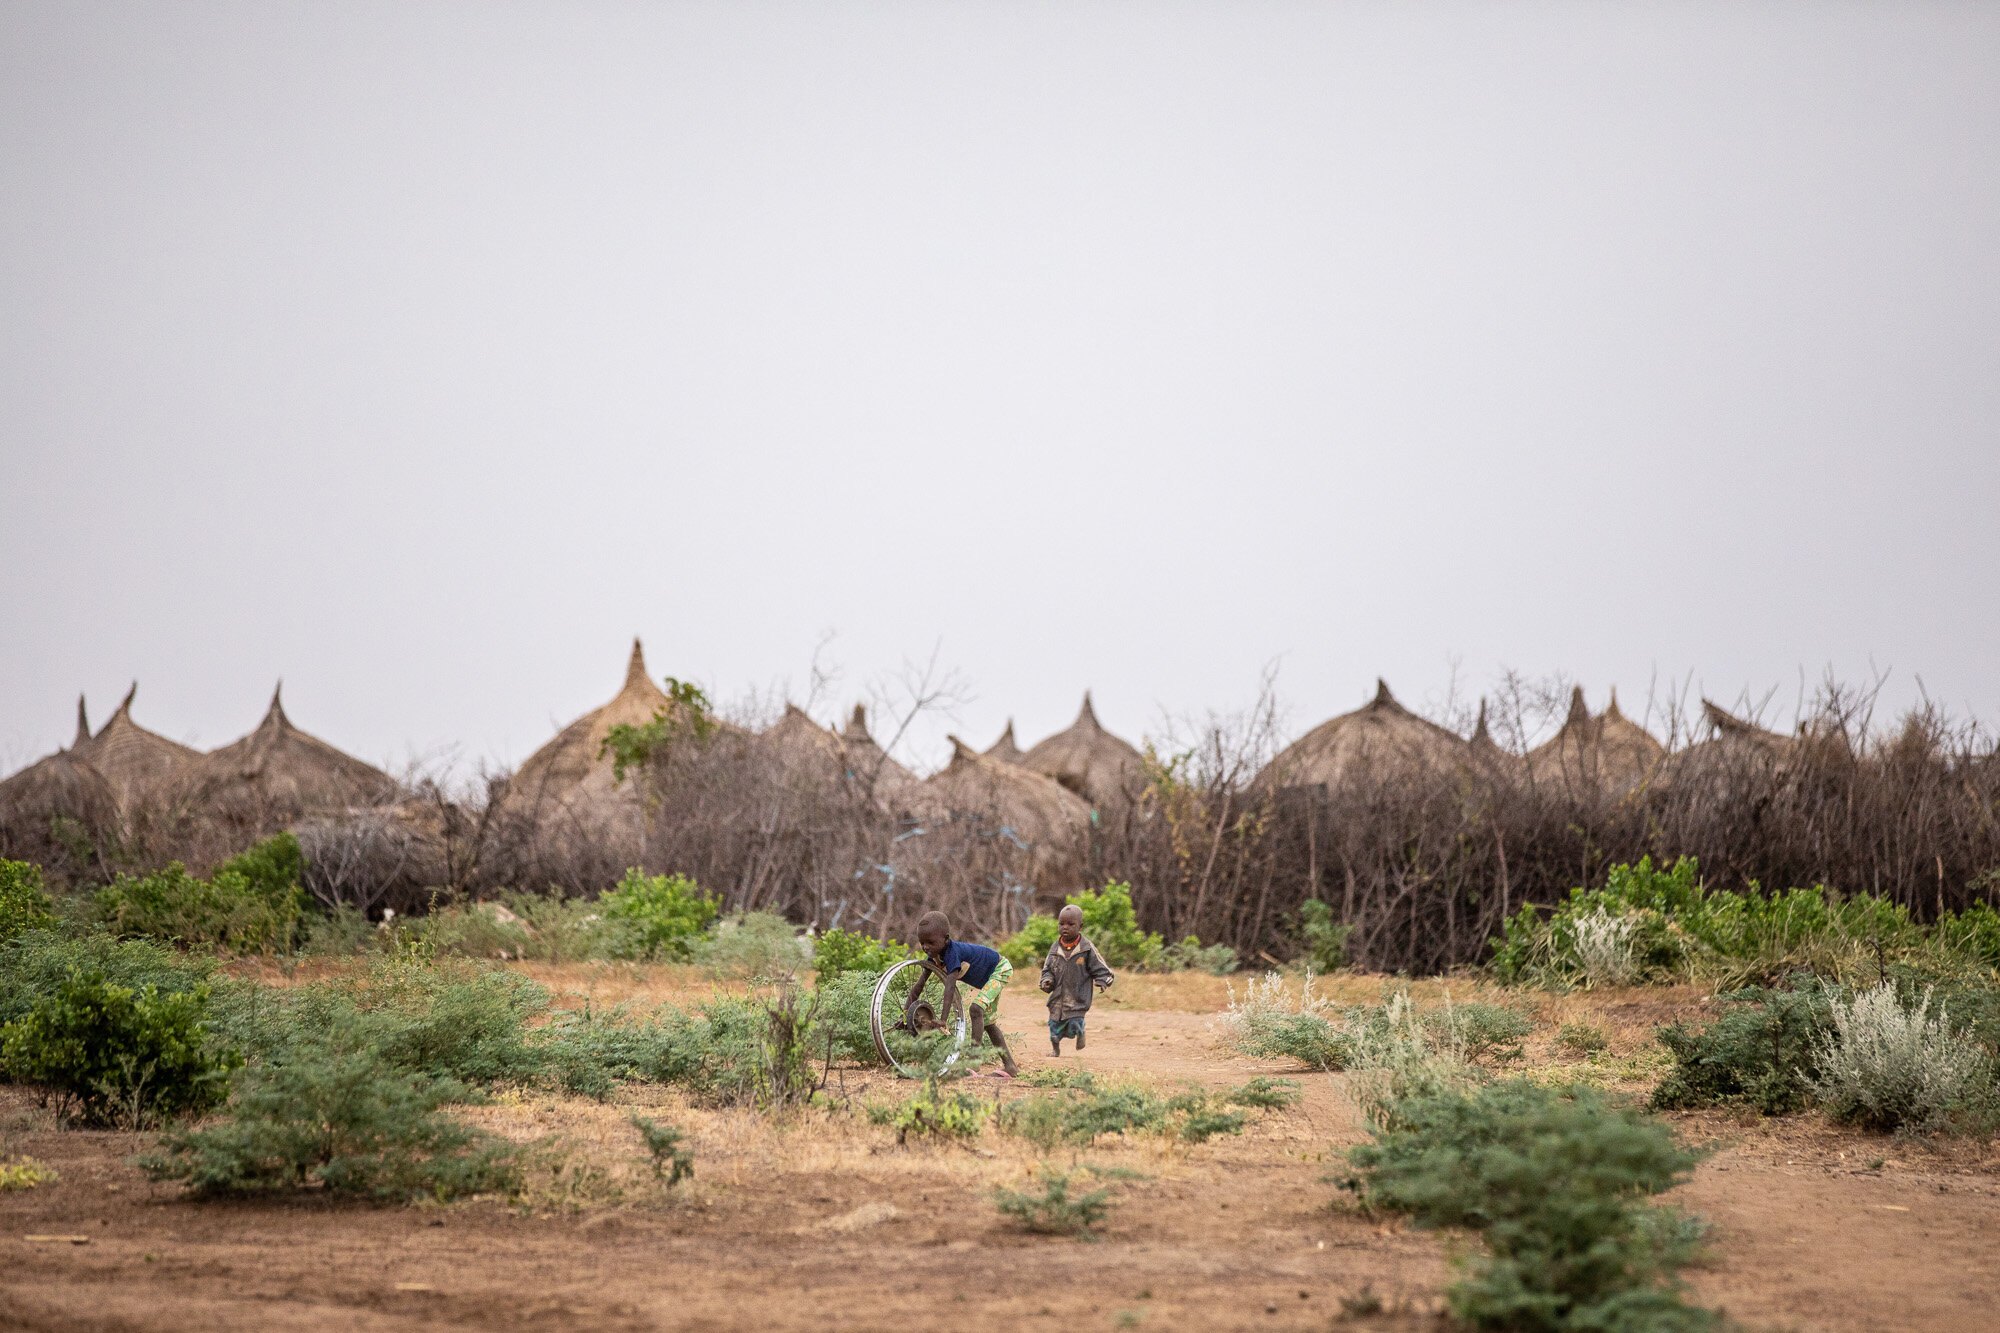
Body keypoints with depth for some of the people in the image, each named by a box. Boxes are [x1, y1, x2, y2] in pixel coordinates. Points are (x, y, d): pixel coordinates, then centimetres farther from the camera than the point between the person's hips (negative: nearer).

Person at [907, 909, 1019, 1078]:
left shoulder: (952, 952, -38)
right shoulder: (935, 955, -14)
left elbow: (950, 986, -46)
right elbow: (919, 985, -12)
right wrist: (905, 1013, -22)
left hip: (1000, 970, -10)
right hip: (986, 979, 10)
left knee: (976, 1009, -27)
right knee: (988, 1022, 13)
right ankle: (1010, 1066, 20)